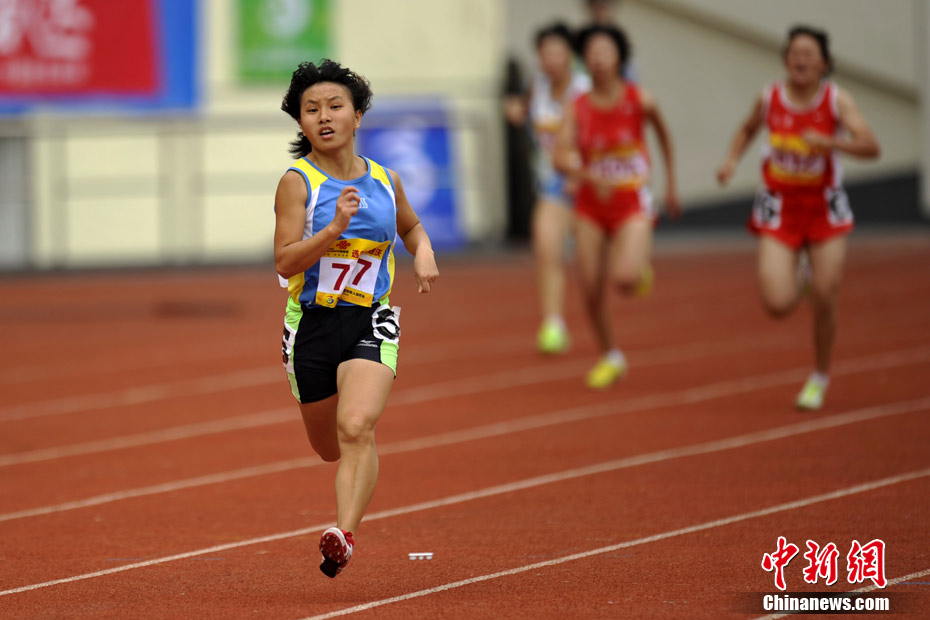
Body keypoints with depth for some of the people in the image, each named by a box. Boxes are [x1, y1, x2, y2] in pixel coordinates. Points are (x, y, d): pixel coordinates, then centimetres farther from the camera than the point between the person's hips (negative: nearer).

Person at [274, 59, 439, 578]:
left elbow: (411, 226, 27)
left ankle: (345, 535, -33)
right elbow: (286, 262, -17)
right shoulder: (297, 182, -7)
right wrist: (334, 228, -30)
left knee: (356, 427, -25)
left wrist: (423, 253, 6)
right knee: (330, 448, 15)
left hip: (371, 322, 0)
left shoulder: (385, 180, 5)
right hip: (313, 324, 0)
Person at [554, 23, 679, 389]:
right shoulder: (578, 108, -6)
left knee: (624, 279, -24)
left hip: (632, 202, -2)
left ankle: (642, 267, 15)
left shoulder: (640, 100, -8)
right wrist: (590, 176, -34)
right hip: (591, 204, 2)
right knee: (591, 288, 2)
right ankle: (610, 358, 24)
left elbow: (663, 134, 11)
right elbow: (561, 158, -15)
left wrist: (671, 184, 17)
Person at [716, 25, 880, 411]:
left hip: (825, 209, -1)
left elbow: (870, 147, -22)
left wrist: (829, 142, -37)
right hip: (780, 209, 1)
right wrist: (732, 159, 0)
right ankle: (798, 278, 25)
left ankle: (820, 377, 24)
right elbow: (748, 129, 17)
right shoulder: (769, 98, -5)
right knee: (778, 305, -13)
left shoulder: (836, 101, -11)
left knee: (824, 302, -1)